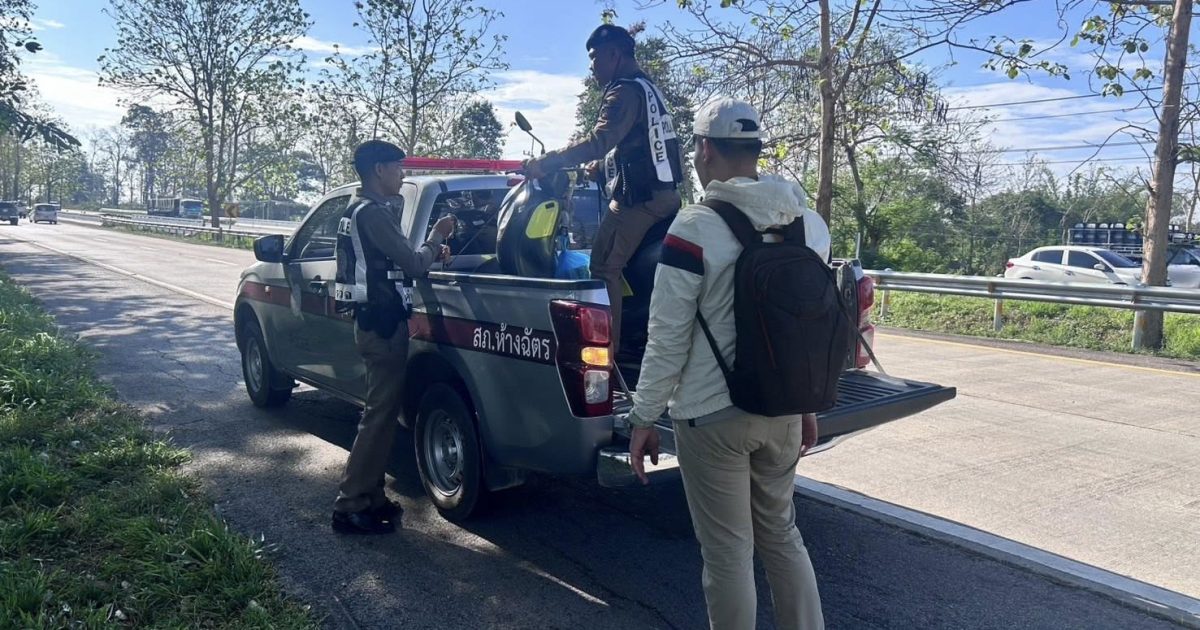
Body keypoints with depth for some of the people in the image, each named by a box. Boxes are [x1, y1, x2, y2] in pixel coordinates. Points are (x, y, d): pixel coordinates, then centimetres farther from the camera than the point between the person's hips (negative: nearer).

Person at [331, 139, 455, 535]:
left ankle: (370, 498, 22)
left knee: (382, 412, 15)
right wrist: (435, 238, -1)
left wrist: (430, 251, 11)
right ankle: (350, 508, 2)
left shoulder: (361, 210, 17)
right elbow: (413, 265, -19)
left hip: (374, 321, 11)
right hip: (383, 324, -11)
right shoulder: (374, 213, -15)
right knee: (379, 415, -5)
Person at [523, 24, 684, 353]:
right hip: (665, 192, 10)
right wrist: (599, 166, 31)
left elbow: (600, 140, -27)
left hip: (639, 198, -10)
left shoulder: (625, 92, -12)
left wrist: (545, 163, -26)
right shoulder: (647, 87, 20)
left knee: (604, 268, -9)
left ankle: (606, 347, -10)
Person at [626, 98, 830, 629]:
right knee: (781, 534, 22)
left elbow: (668, 337, -14)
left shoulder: (696, 227, -15)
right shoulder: (810, 223, 4)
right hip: (785, 411, 6)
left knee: (728, 553, 8)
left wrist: (643, 416, -5)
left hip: (713, 417, -6)